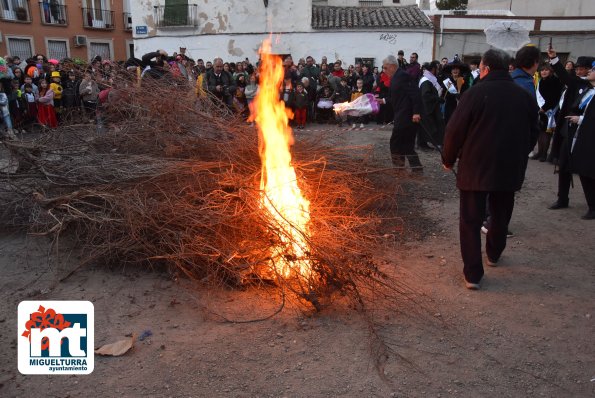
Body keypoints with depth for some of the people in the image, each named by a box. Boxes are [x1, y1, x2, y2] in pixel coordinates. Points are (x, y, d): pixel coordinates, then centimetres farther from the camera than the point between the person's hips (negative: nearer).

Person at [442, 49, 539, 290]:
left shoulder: (476, 92, -12)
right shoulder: (525, 97, 4)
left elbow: (454, 131, -12)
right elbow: (533, 134, 12)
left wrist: (448, 159, 1)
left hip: (475, 168, -5)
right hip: (510, 170, 5)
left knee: (471, 220, 3)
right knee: (501, 215, 23)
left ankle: (473, 274, 2)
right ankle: (493, 254, 43)